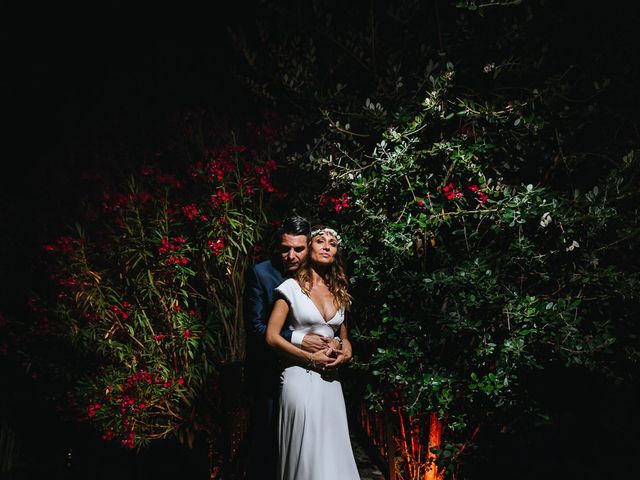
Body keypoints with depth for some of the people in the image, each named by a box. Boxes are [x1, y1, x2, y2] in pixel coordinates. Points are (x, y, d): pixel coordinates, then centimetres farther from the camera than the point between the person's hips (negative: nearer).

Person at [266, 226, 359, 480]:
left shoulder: (338, 293, 13)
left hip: (330, 380, 5)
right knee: (305, 450, -4)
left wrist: (346, 350, 0)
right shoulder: (292, 287, -3)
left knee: (333, 448, 3)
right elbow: (271, 337, -9)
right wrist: (312, 358, -12)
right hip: (300, 376, -5)